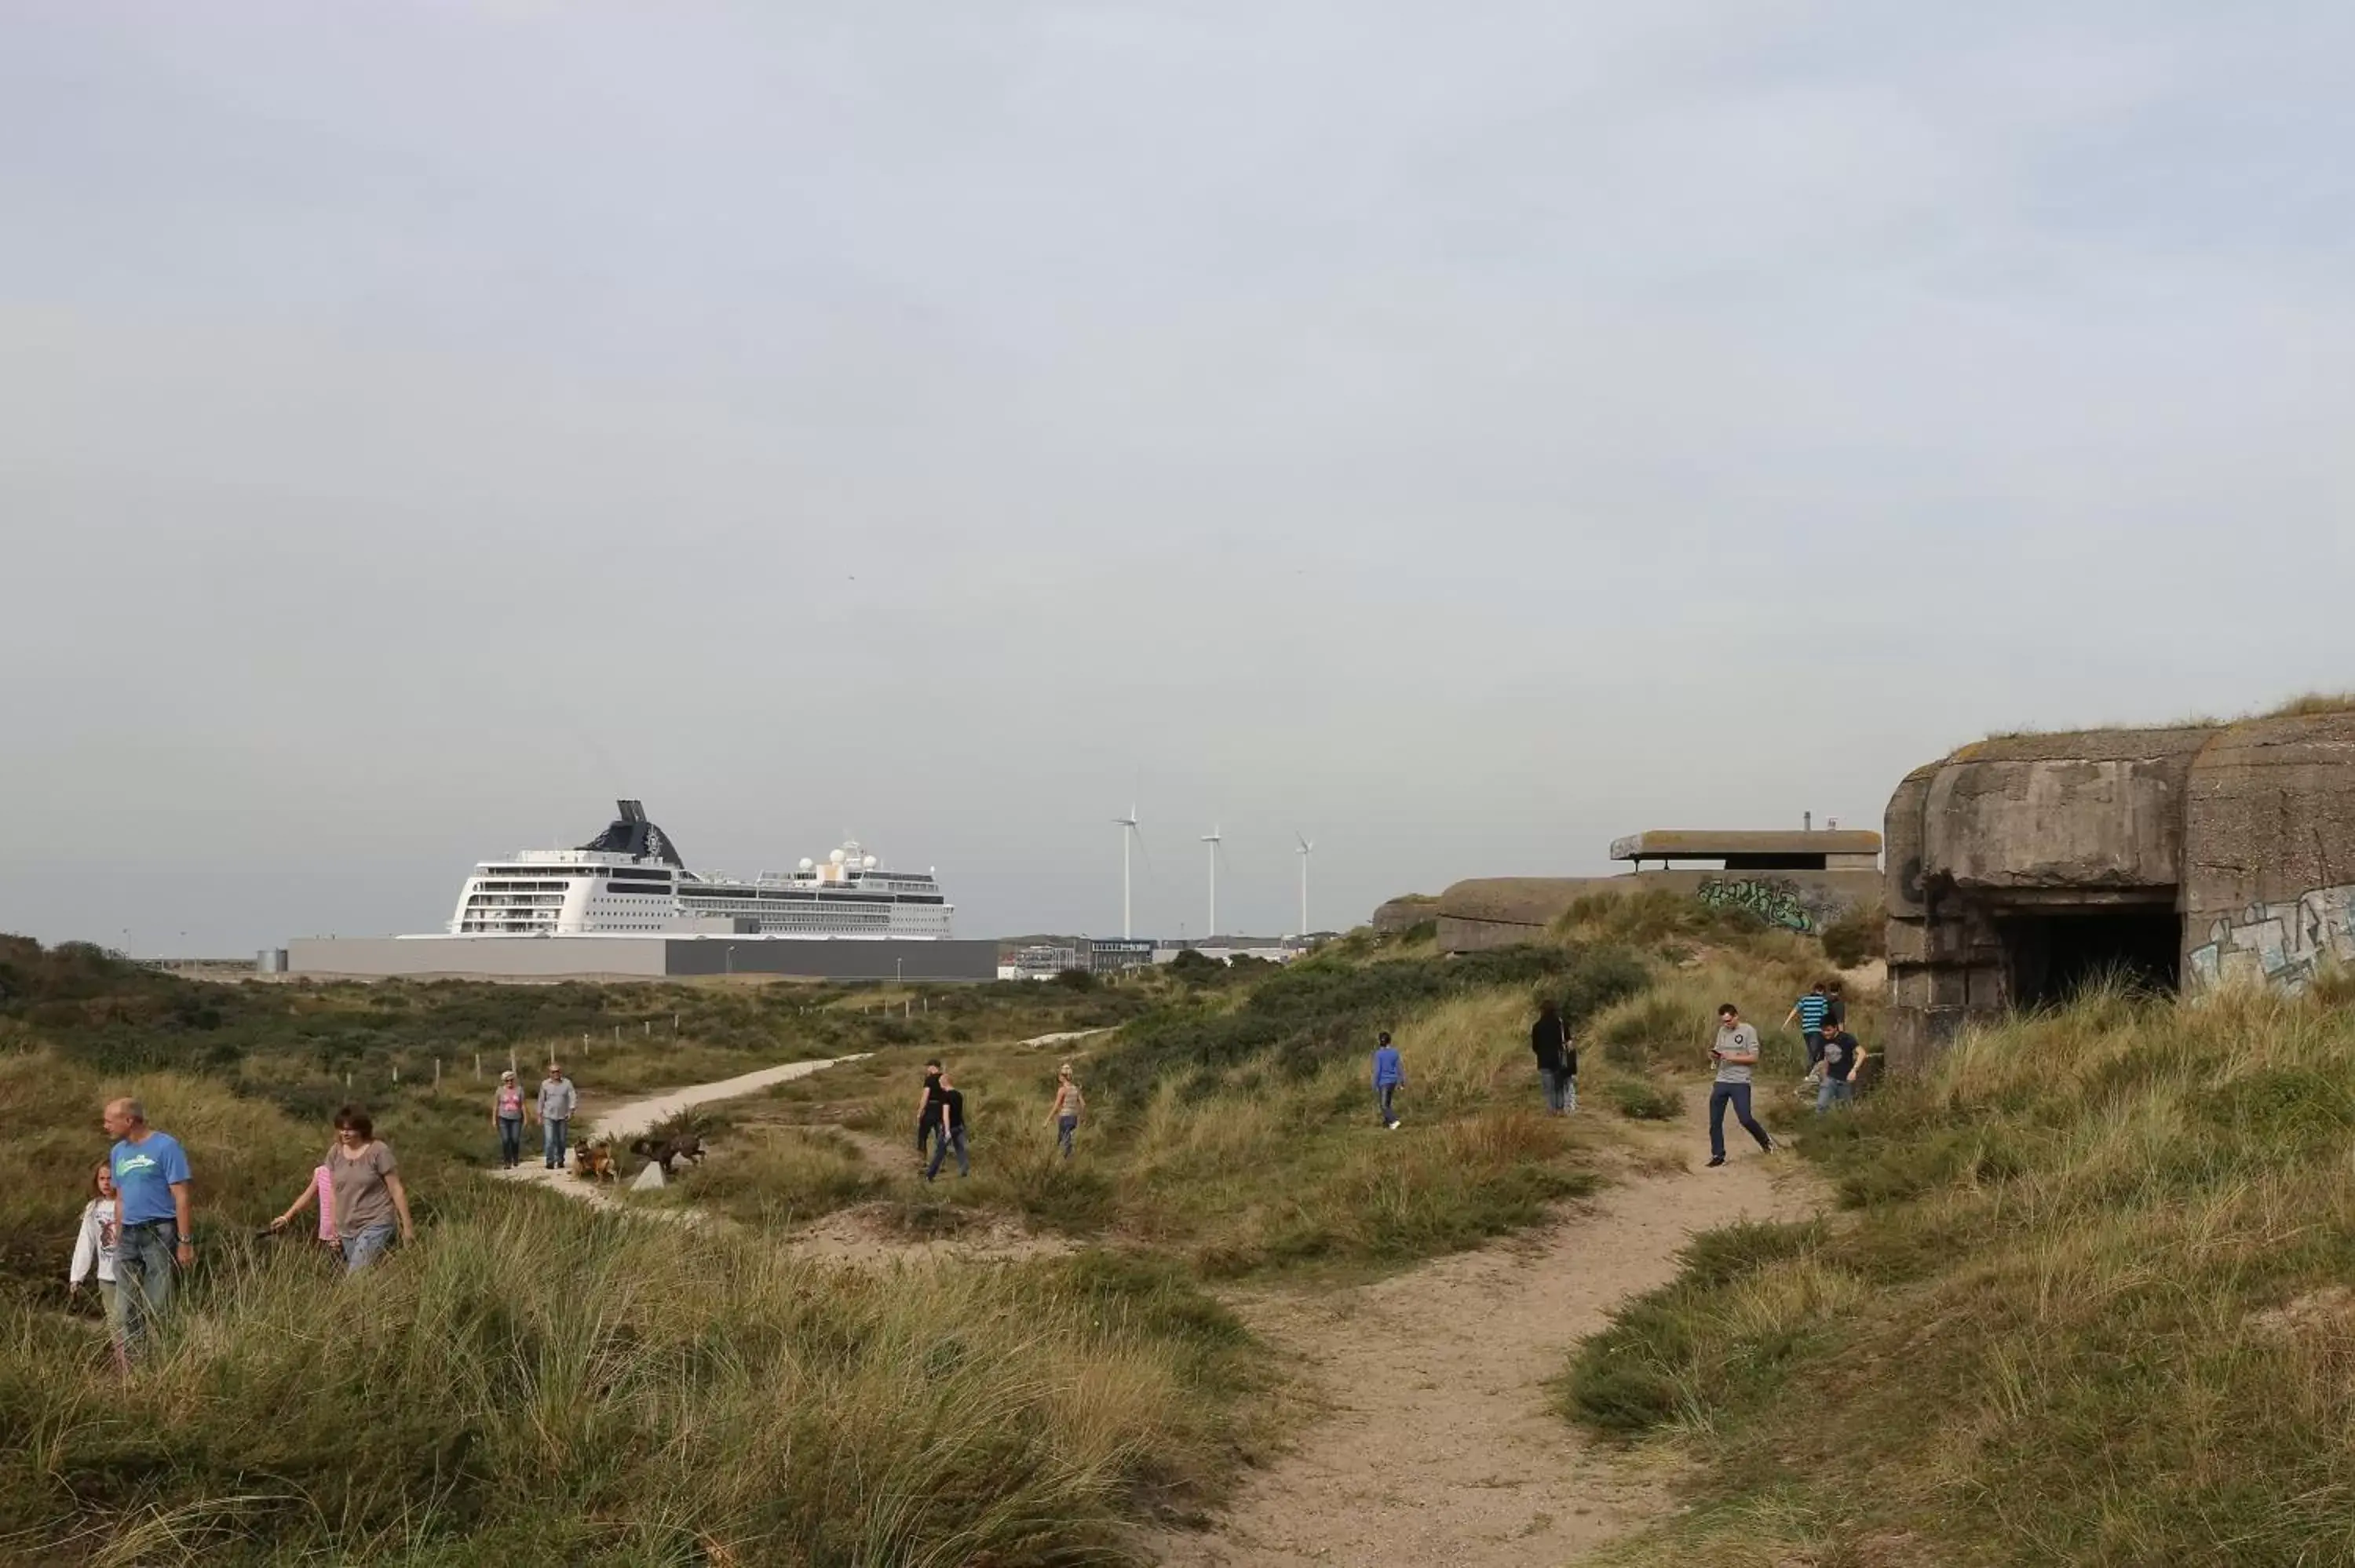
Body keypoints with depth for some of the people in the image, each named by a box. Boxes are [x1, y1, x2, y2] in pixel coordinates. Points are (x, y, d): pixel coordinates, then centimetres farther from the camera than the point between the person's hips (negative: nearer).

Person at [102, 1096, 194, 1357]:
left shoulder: (166, 1146, -8)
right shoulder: (117, 1152, 13)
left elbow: (181, 1196, -11)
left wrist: (185, 1241, -15)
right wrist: (118, 1238, 16)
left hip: (159, 1232, -7)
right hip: (128, 1235, 7)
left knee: (157, 1308, -5)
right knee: (124, 1311, 7)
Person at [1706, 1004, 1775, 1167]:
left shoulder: (1748, 1031, -6)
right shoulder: (1722, 1031, 11)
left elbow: (1754, 1058, -11)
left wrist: (1731, 1057, -18)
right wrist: (1714, 1055, -9)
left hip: (1740, 1083, -5)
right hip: (1721, 1082, 6)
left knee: (1745, 1119, -8)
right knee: (1715, 1121, 4)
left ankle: (1765, 1141, 20)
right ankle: (1718, 1155, 14)